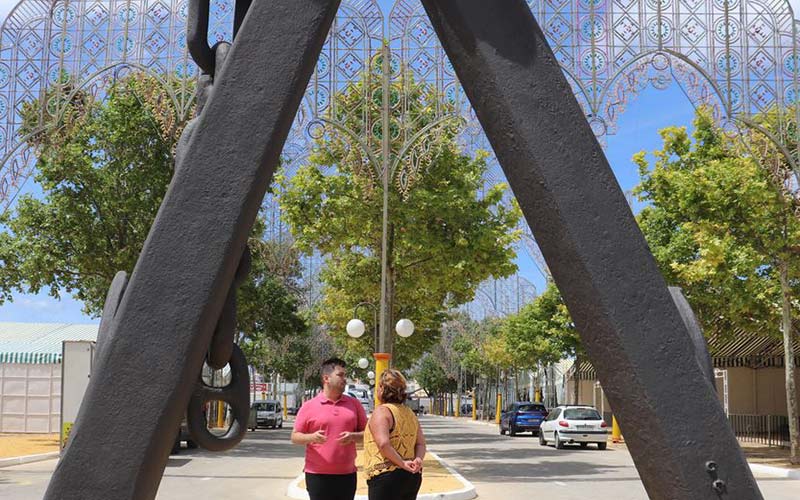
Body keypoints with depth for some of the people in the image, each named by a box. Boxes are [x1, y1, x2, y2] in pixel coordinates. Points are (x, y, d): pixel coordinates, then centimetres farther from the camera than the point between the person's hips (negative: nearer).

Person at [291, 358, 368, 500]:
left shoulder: (354, 404, 7)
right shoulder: (309, 406, 0)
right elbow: (295, 437, 2)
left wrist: (353, 436, -12)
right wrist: (312, 437, -19)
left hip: (347, 474, 3)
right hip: (318, 475, -3)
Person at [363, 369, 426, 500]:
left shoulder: (381, 412, -10)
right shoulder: (409, 413, 14)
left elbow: (383, 444, -24)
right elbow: (421, 444, 8)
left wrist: (402, 463, -16)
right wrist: (418, 459, -9)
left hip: (386, 476, -8)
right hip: (412, 477, 8)